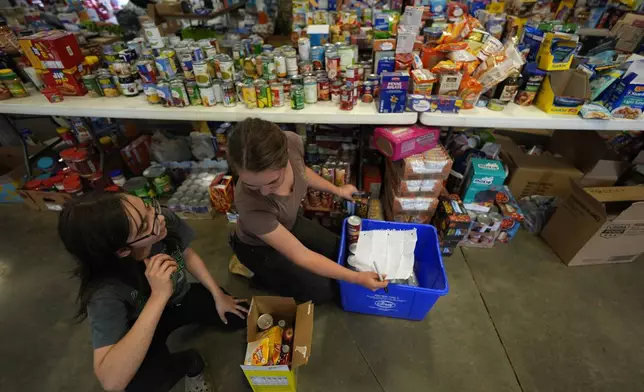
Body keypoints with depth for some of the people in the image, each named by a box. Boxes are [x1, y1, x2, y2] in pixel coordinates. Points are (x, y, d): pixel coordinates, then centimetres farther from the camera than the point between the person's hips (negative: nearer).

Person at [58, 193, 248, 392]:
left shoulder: (167, 220, -29)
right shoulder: (106, 289, -38)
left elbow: (189, 255, -7)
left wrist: (218, 295, -8)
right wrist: (159, 296, -48)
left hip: (183, 299, 4)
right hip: (145, 326, -4)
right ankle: (190, 362, 2)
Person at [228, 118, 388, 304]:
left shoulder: (292, 142, -31)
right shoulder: (250, 204, -43)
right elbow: (300, 255, -33)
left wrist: (337, 190, 4)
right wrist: (357, 278, -29)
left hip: (289, 223, 5)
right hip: (258, 247, -5)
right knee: (323, 291, -2)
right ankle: (259, 272, 14)